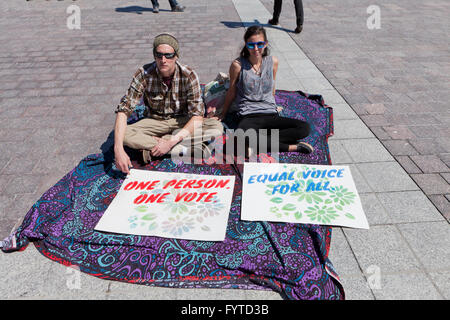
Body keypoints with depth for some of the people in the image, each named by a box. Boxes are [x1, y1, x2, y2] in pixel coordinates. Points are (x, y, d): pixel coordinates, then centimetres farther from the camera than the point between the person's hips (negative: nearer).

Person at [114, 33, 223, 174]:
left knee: (217, 127, -27)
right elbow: (123, 110, -23)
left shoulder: (189, 75, -21)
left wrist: (171, 141, -34)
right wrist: (118, 149, -37)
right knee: (124, 134, -29)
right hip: (154, 121, 0)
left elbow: (197, 115, -24)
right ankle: (181, 149, -25)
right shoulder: (144, 74, -19)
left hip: (182, 121, 0)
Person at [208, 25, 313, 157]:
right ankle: (289, 147, -23)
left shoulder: (273, 62, 5)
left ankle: (260, 142, -24)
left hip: (270, 115, 4)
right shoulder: (238, 65, -4)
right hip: (247, 117, -3)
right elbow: (231, 93, 9)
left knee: (305, 128, -20)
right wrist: (223, 114, 18)